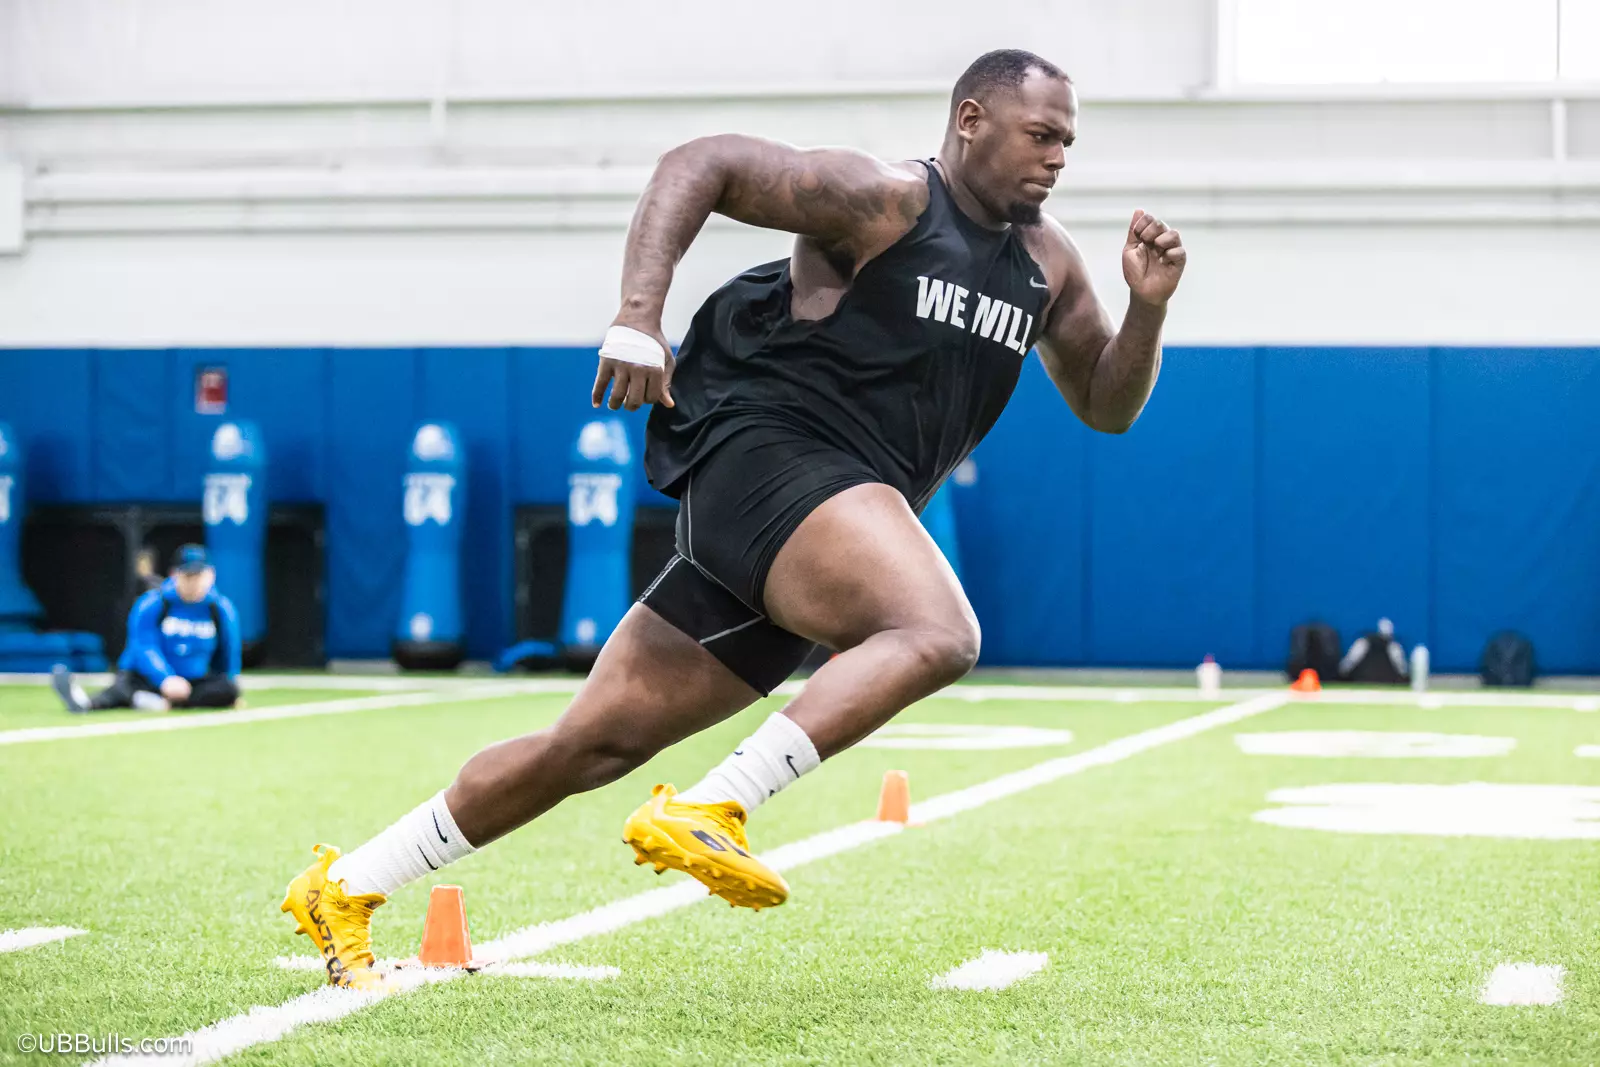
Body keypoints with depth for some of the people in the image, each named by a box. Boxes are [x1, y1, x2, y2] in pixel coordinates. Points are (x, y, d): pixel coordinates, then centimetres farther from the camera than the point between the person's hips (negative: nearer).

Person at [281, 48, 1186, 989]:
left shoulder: (1046, 262, 16)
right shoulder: (883, 200, -6)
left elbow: (1108, 405, 22)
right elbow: (697, 166, -7)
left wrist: (1149, 307, 3)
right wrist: (639, 314, -20)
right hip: (765, 454, -7)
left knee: (596, 745, 7)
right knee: (939, 633, -32)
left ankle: (346, 890, 14)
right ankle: (707, 812, -32)